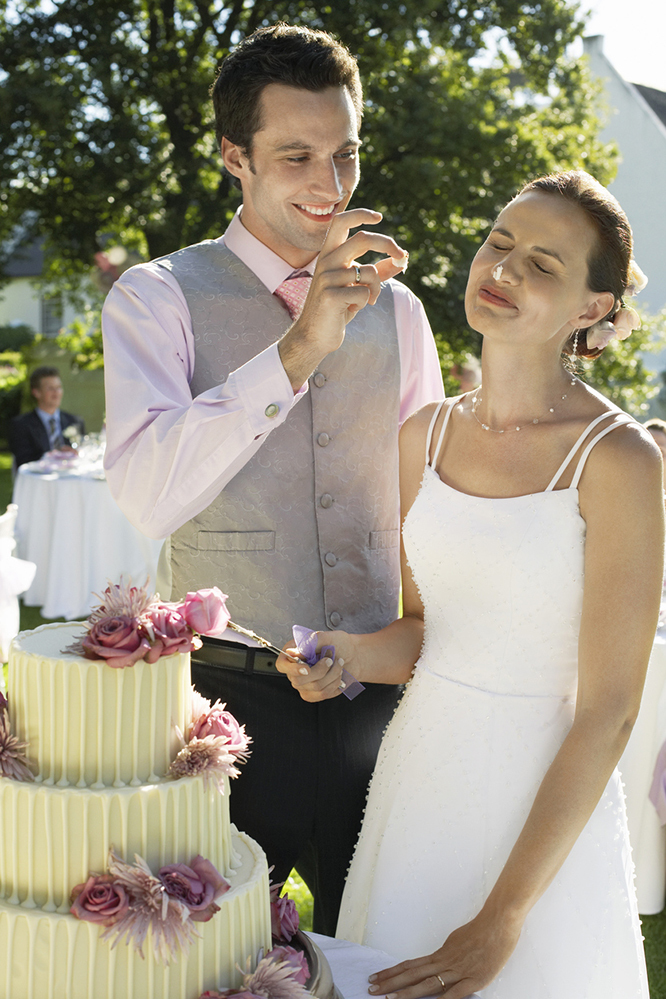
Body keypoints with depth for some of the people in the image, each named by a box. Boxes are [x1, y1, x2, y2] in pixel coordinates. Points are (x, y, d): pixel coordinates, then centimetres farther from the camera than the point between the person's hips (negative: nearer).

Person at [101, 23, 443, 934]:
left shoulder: (395, 310, 5)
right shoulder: (159, 298, -7)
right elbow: (147, 492, -23)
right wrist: (298, 349, -30)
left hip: (375, 696, 4)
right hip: (231, 696, -3)